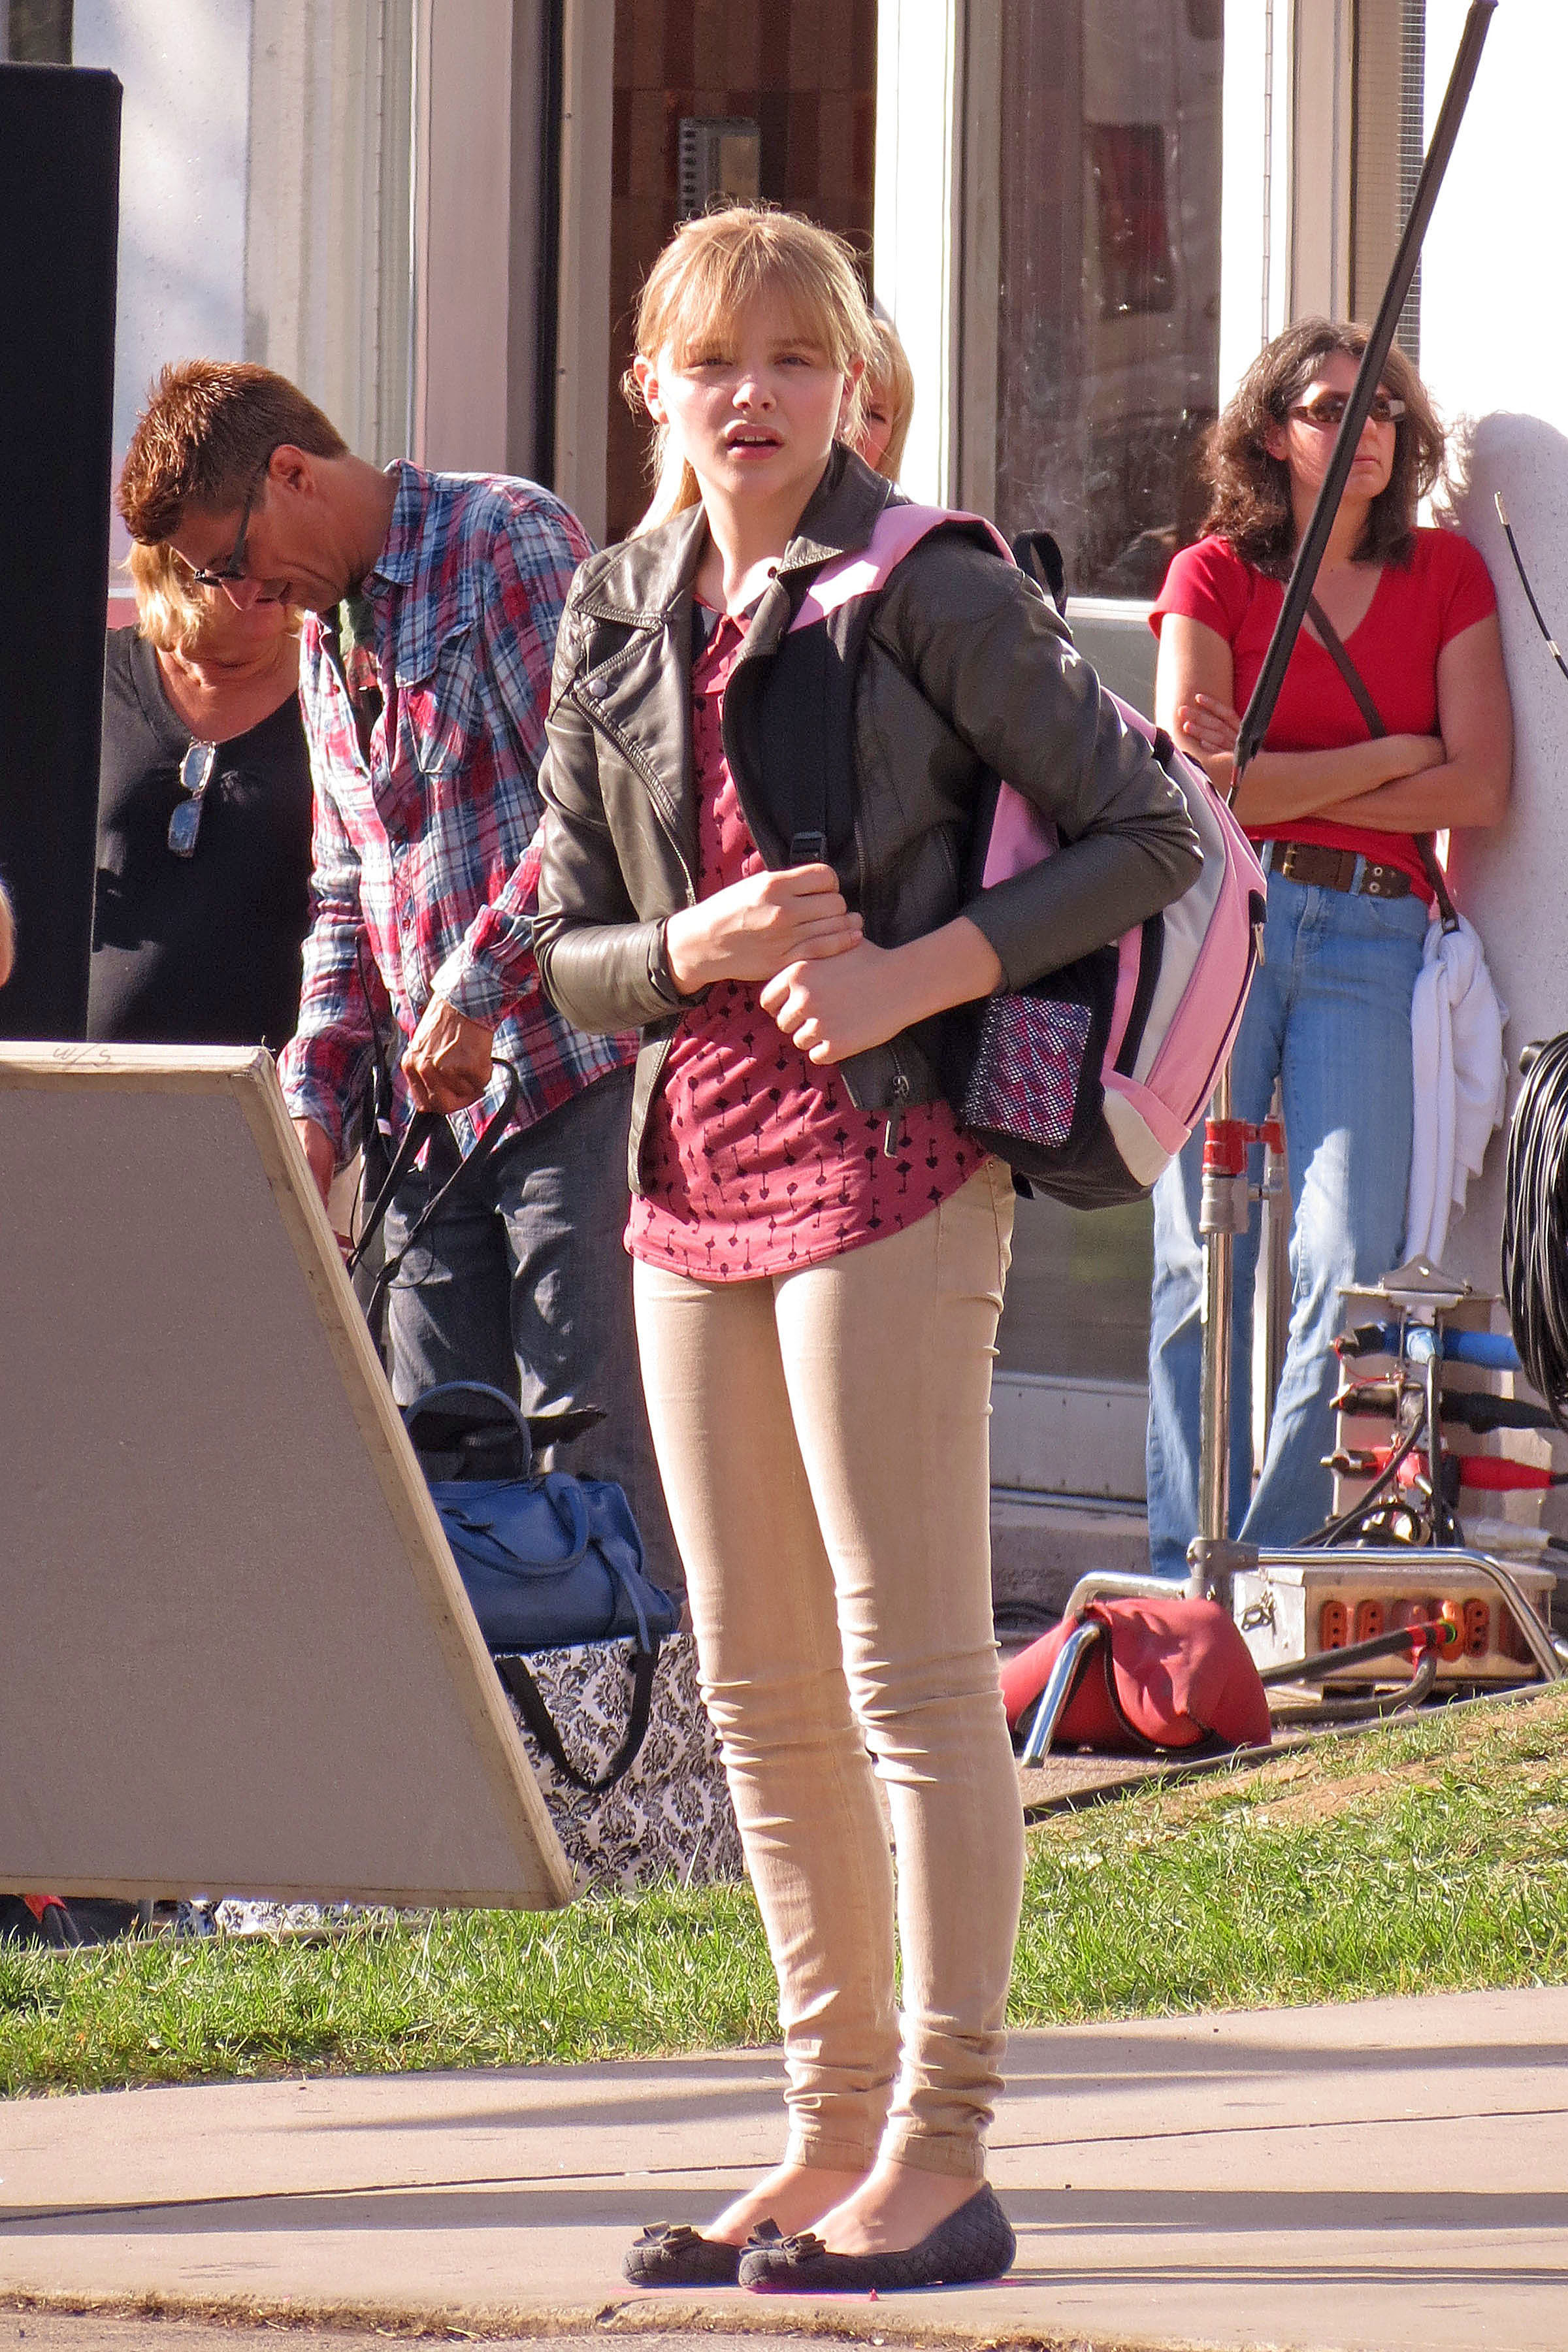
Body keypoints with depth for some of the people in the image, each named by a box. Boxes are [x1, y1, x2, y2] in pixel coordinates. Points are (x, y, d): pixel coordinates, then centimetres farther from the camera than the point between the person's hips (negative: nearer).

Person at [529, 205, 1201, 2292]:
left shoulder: (932, 592, -6)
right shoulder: (617, 620, 11)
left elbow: (1145, 834, -6)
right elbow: (567, 951, 12)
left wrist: (926, 969, -16)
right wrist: (696, 946, -9)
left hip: (890, 1172, -7)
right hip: (695, 1179, 7)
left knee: (913, 1671, -6)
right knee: (758, 1685, 10)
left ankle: (940, 2158, -4)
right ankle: (835, 2130, 17)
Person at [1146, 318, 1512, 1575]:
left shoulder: (1446, 575, 11)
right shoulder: (1214, 576, 7)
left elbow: (1480, 789, 1)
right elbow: (1192, 781, -5)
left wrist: (1282, 785, -2)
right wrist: (1390, 756, -3)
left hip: (1374, 940, 1)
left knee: (1349, 1265, -11)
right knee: (1203, 1263, -2)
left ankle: (1277, 1565, -4)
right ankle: (1188, 1580, 3)